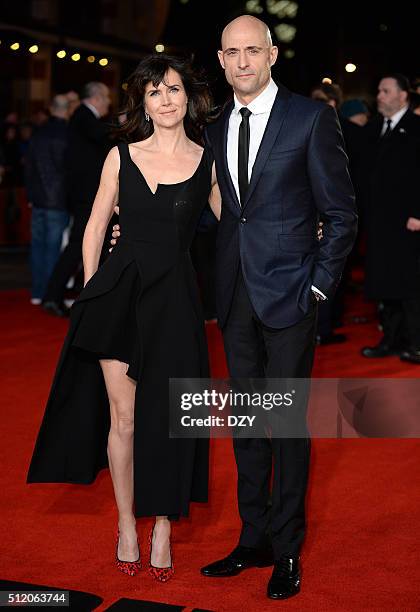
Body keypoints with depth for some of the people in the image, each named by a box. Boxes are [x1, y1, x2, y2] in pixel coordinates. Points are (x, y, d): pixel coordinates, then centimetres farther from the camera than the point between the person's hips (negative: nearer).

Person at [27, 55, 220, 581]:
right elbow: (95, 229, 8)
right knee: (123, 416, 4)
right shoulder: (122, 157, 5)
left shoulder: (208, 165, 4)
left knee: (165, 417, 3)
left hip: (174, 299, 0)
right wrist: (91, 291, 4)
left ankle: (162, 527, 19)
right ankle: (126, 525, 20)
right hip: (119, 289, 1)